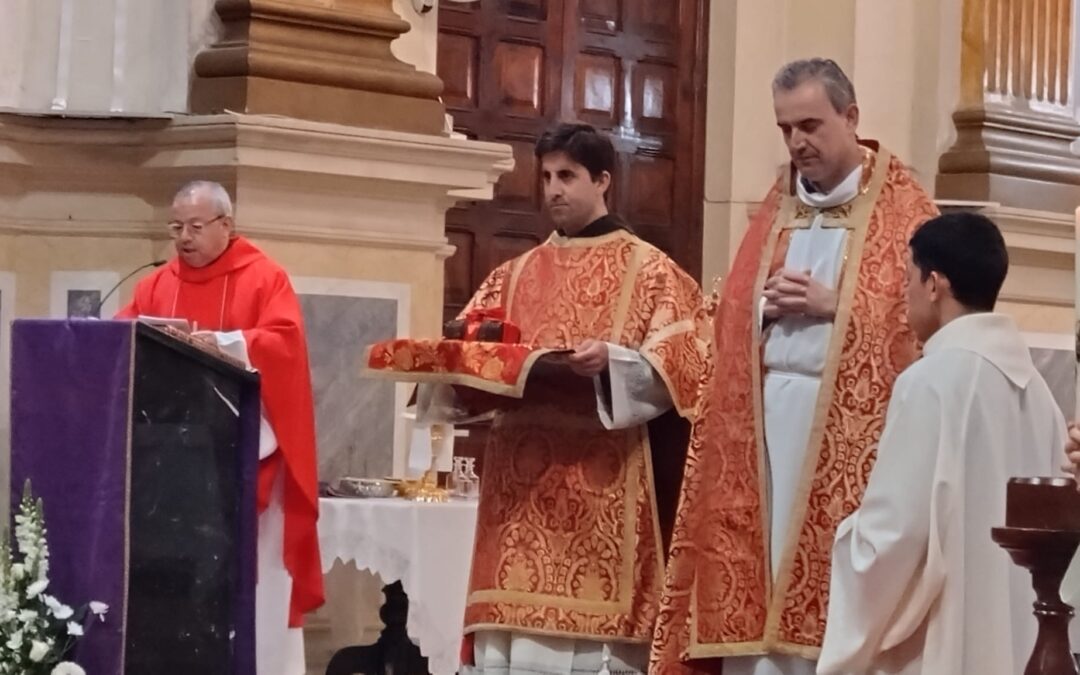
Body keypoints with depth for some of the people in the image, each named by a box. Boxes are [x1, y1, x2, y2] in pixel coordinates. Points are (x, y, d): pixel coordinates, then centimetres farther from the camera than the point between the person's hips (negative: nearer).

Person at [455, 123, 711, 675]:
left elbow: (679, 360, -7)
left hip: (603, 482, -5)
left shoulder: (648, 270, 4)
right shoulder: (516, 275, 19)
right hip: (522, 480, 5)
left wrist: (611, 361, -23)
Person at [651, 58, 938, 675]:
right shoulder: (776, 208, 17)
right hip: (763, 418, 5)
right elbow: (734, 316, 18)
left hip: (851, 425, -5)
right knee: (756, 568, 2)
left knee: (834, 576, -7)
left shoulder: (904, 210, 0)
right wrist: (765, 305, -3)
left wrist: (831, 304, -14)